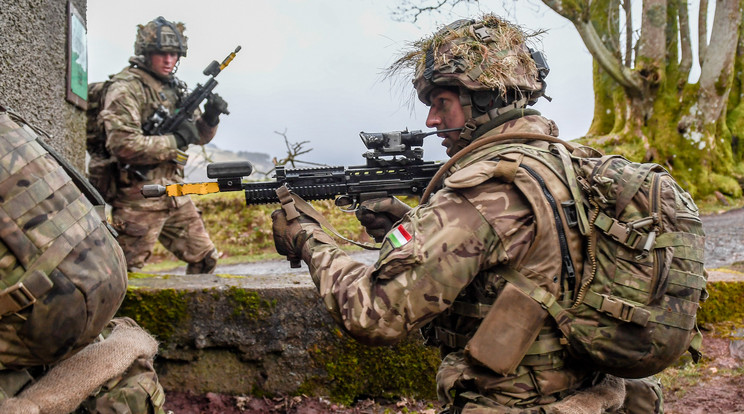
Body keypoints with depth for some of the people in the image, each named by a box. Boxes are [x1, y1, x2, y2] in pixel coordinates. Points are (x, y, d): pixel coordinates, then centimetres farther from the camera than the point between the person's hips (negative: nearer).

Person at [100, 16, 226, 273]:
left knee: (205, 259, 13)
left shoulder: (174, 88, 14)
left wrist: (210, 118, -3)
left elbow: (199, 136, 19)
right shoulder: (126, 88, -12)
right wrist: (175, 140, -18)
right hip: (140, 197, -8)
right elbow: (123, 144, -24)